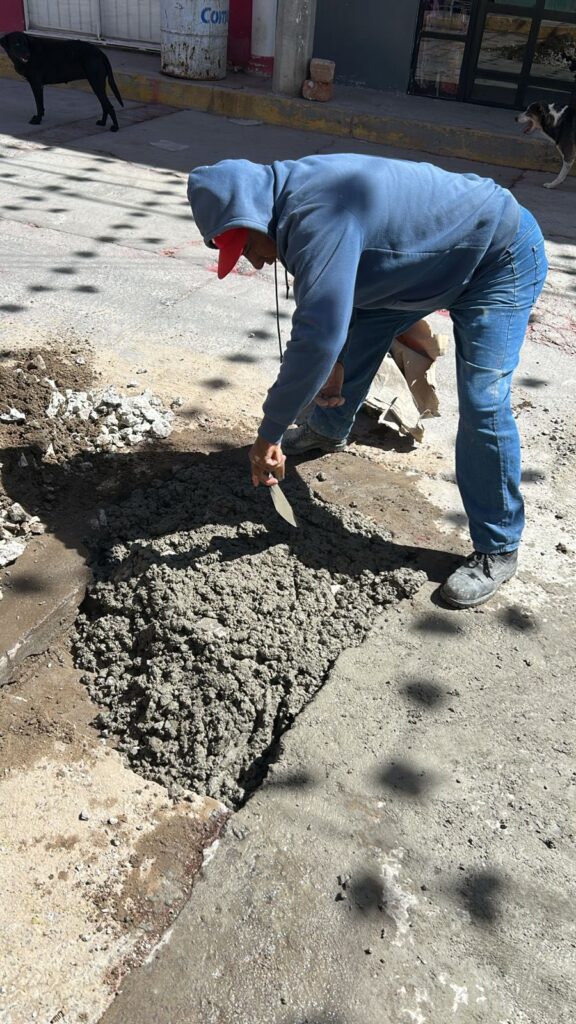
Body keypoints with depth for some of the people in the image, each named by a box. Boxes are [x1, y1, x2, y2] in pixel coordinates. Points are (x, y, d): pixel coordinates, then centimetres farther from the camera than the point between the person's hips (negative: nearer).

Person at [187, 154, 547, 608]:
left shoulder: (317, 218, -36)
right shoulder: (296, 196, -5)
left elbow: (316, 337, -43)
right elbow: (334, 292, 10)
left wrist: (269, 433, -36)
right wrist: (334, 360, 12)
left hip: (503, 256, -9)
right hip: (428, 258, 9)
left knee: (483, 402, -17)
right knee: (354, 339, 15)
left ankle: (497, 550, -4)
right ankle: (329, 431, 42)